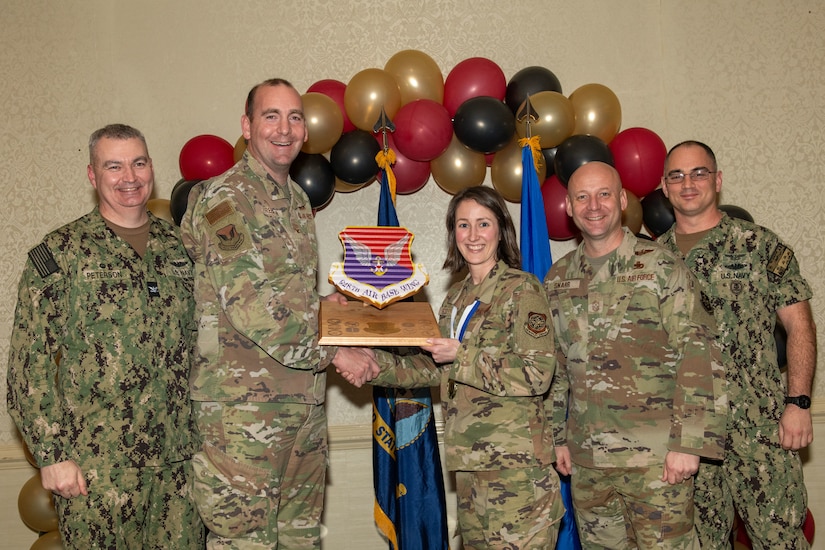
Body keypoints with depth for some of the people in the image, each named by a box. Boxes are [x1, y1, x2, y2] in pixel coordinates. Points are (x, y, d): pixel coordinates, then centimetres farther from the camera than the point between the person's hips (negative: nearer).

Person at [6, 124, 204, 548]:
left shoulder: (179, 246, 8)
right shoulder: (58, 254, -4)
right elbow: (29, 364, -5)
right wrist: (51, 454, -9)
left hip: (179, 456, 4)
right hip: (97, 466, -3)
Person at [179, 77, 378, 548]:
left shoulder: (299, 201, 16)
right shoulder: (224, 199, -11)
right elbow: (248, 304, -20)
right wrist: (333, 352, -15)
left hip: (306, 400, 8)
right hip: (244, 404, -8)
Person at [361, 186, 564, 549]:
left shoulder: (521, 289, -8)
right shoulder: (456, 297, 15)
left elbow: (537, 375, -15)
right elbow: (436, 370, 15)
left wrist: (462, 355, -19)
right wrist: (373, 364, 5)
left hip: (515, 462, -7)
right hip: (468, 459, 7)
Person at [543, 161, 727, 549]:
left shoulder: (661, 267, -4)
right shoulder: (557, 281, 10)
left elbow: (698, 356, -9)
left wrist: (688, 443, -14)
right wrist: (558, 437, 13)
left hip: (655, 457, -4)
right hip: (585, 459, 4)